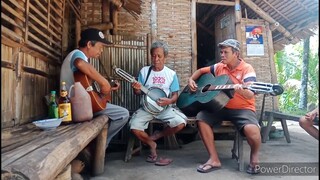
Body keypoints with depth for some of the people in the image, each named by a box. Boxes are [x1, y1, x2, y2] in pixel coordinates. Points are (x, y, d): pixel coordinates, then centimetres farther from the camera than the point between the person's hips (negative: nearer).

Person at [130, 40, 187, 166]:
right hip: (146, 107, 0)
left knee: (181, 123, -25)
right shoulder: (144, 71, 2)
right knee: (134, 127, -26)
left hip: (165, 108, 0)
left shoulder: (171, 74, 2)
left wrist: (169, 101, -18)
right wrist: (136, 89, -19)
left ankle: (156, 136, 5)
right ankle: (152, 145, 7)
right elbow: (138, 93, 5)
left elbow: (175, 95, 4)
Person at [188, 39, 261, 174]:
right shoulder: (219, 67, 7)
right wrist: (191, 80, 1)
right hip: (222, 107, 5)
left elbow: (250, 94, -22)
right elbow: (201, 71, 21)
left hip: (243, 109, -5)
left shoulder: (247, 69, -9)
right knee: (201, 117, -19)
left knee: (252, 129, -34)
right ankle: (214, 159, -12)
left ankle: (254, 156, 3)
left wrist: (241, 91, -46)